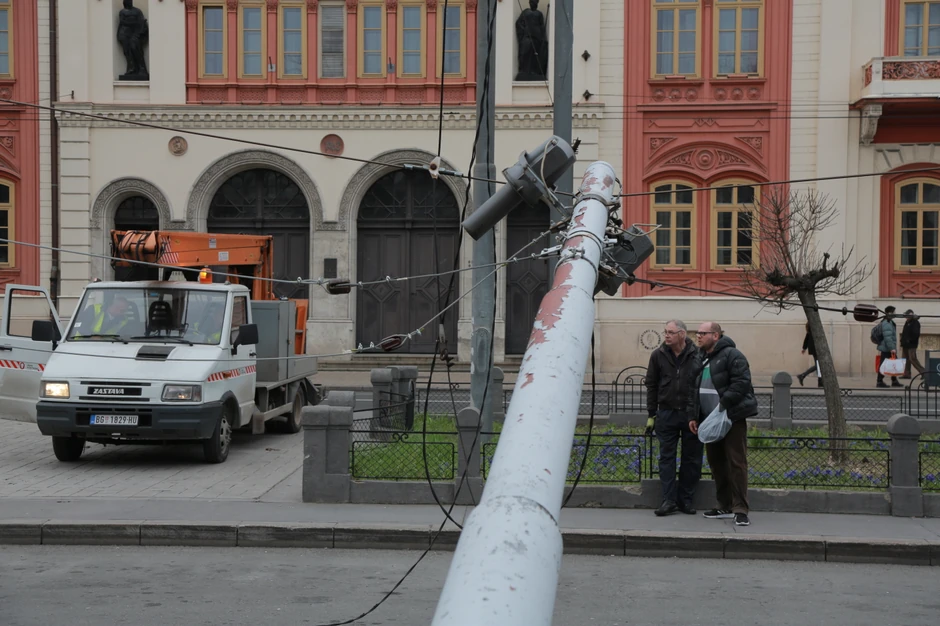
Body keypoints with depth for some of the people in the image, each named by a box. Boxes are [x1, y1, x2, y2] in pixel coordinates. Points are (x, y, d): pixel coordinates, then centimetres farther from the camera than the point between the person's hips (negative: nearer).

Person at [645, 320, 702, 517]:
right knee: (666, 458, 1)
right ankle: (669, 500, 5)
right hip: (666, 414, 1)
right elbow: (651, 386, 8)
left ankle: (685, 499, 15)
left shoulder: (697, 355, -4)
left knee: (691, 459, 5)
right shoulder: (658, 356, 3)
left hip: (691, 415, -1)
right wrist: (651, 414, 5)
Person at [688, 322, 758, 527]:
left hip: (732, 419, -9)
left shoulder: (732, 355, -10)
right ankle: (725, 507, 20)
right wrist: (693, 416, 11)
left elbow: (741, 383, -19)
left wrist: (724, 404, -23)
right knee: (716, 463, 11)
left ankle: (740, 510, -7)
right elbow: (694, 389, 18)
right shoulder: (701, 360, 16)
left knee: (736, 462, -8)